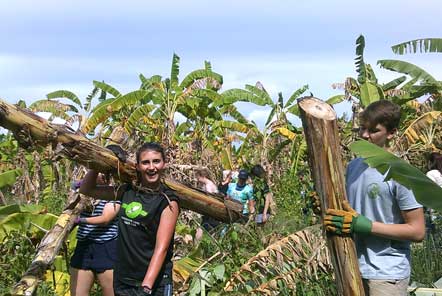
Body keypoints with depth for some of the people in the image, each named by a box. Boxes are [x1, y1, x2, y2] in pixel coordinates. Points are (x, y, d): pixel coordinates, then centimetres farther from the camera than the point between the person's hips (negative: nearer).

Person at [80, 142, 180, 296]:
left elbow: (161, 248, -18)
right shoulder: (126, 192, 4)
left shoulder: (168, 202, -10)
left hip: (154, 282, -5)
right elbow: (86, 189, 14)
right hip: (122, 280, 5)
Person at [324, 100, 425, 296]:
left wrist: (363, 224, -20)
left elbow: (417, 231, -15)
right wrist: (326, 208, -2)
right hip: (354, 268, 6)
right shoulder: (353, 166, 7)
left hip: (387, 274, -6)